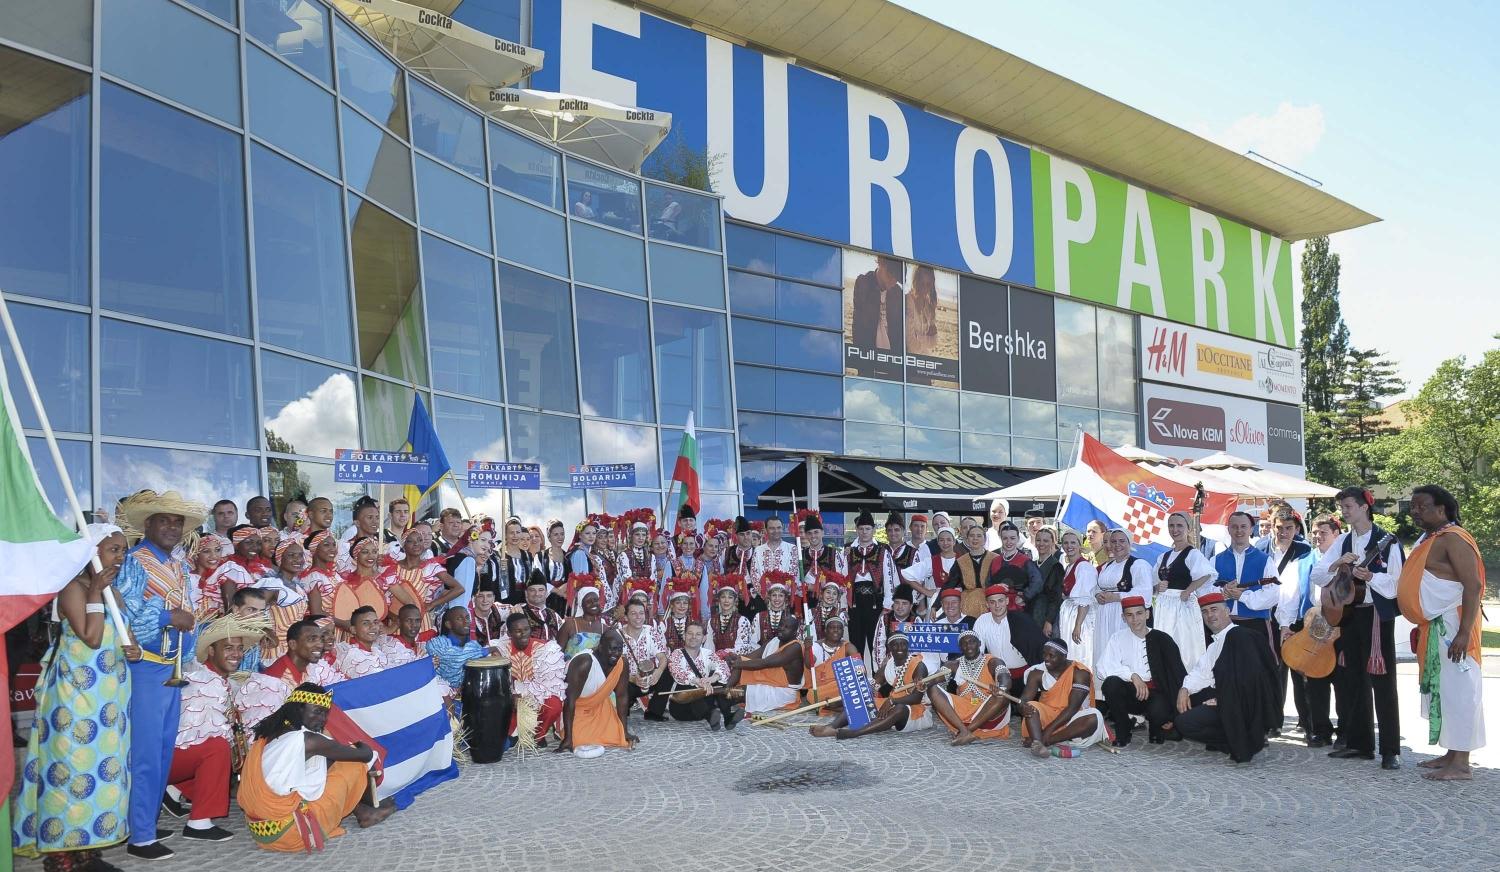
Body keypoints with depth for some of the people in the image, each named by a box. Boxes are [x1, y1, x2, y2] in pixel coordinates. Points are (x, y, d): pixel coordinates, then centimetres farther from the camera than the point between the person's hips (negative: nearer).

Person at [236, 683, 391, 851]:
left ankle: (363, 811, 24)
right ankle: (363, 813, 26)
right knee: (353, 766, 1)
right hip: (288, 833, -8)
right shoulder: (309, 740, -15)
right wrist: (361, 746, 19)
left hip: (259, 830, 8)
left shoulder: (268, 736, 8)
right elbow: (366, 755, -7)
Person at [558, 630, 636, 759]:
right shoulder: (584, 663, -36)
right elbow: (570, 699, -35)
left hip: (598, 705, 6)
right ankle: (563, 732, 14)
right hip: (572, 708, -6)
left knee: (615, 736, -3)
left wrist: (624, 732, -5)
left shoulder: (620, 665, -16)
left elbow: (622, 696, -5)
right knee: (579, 740, -18)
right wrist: (568, 738, -36)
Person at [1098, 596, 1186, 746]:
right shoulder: (1118, 638, 5)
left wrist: (1176, 715, -8)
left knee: (1159, 712, -34)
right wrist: (1132, 675, -21)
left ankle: (1155, 728, 7)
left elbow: (1178, 676, -1)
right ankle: (1123, 730, -5)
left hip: (1155, 692, -1)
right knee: (1110, 683, -29)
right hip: (1130, 693, 1)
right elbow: (1102, 668, -9)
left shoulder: (1162, 639, 3)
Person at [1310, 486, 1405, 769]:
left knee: (1382, 684, -6)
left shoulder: (1387, 542, -6)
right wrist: (1336, 565, -10)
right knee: (1352, 682, 10)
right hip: (1347, 615, 6)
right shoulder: (1342, 542, 11)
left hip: (1377, 616, -6)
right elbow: (1316, 576, 8)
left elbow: (1399, 583, -11)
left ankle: (1390, 751, -3)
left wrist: (1370, 577, -25)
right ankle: (1359, 744, 19)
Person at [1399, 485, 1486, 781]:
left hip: (1453, 629, -9)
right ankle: (1451, 754, 20)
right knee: (1440, 690, 12)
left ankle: (1460, 765, -2)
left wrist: (1464, 632, -25)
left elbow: (1473, 585, -20)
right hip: (1433, 628, 9)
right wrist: (1421, 627, 18)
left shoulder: (1453, 539, -13)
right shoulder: (1427, 540, 16)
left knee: (1457, 690, -6)